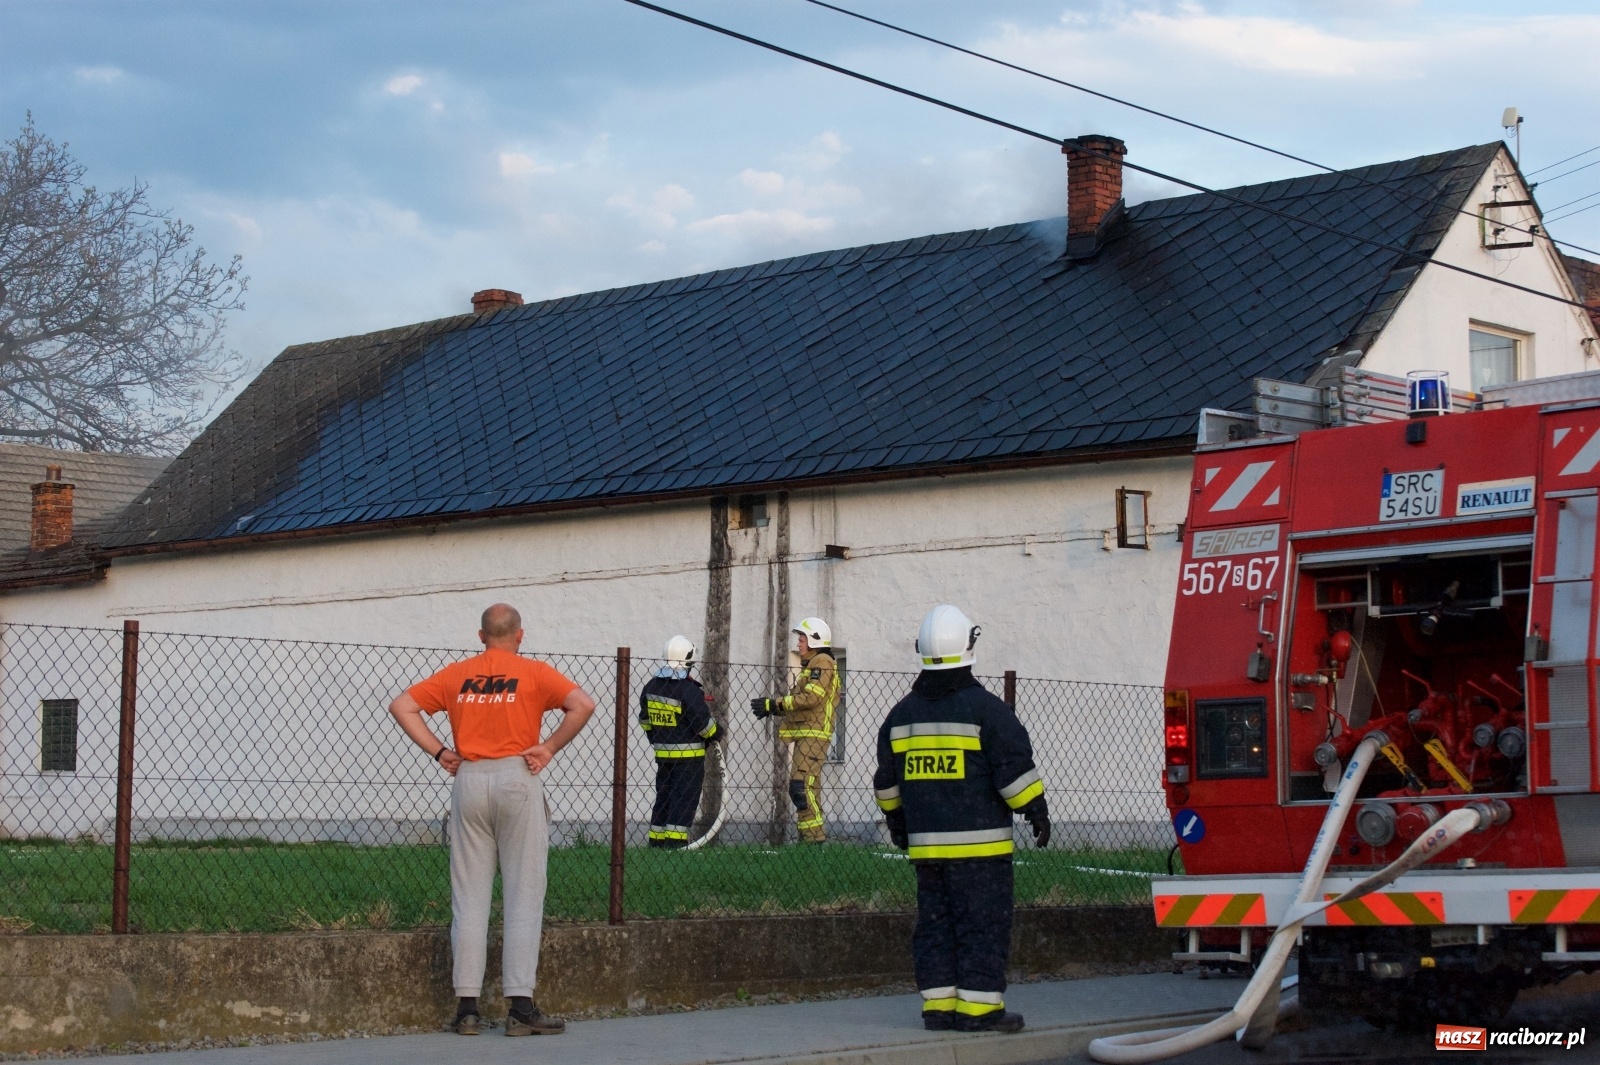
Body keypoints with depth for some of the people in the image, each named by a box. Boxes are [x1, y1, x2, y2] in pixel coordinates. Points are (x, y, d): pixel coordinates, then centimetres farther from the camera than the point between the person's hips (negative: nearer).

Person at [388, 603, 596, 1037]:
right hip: (518, 779, -3)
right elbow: (582, 704, -12)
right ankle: (520, 1007, -4)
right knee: (523, 896, 0)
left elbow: (401, 706, 8)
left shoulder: (456, 675, 11)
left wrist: (438, 751, 6)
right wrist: (549, 748, -5)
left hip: (468, 781, 3)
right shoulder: (533, 672, 2)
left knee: (469, 898, 6)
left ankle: (466, 1006, 4)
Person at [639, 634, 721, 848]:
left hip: (662, 753, 7)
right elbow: (702, 720, -19)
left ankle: (657, 840, 18)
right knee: (684, 799, -3)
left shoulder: (651, 685, 5)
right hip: (688, 755, -7)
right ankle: (675, 840, -8)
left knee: (664, 797, 16)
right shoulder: (688, 689, -19)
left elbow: (644, 717, 15)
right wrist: (715, 734, 1)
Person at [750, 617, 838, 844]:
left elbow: (810, 697, -18)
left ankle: (814, 835, -21)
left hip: (814, 734, -11)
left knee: (801, 786, -19)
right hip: (805, 735, 11)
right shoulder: (810, 665, 25)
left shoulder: (822, 663, -6)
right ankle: (810, 835, 14)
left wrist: (774, 704, -16)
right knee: (801, 787, 11)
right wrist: (773, 708, 7)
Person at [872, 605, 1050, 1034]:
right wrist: (1035, 811, 0)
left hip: (925, 842, 6)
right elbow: (1015, 768, -10)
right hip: (978, 842, -6)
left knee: (935, 922, 10)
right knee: (983, 922, -3)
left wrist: (896, 819, 31)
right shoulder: (986, 709, -9)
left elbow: (887, 779, 19)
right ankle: (978, 1007, -5)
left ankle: (939, 1006, 9)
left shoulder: (902, 714, 10)